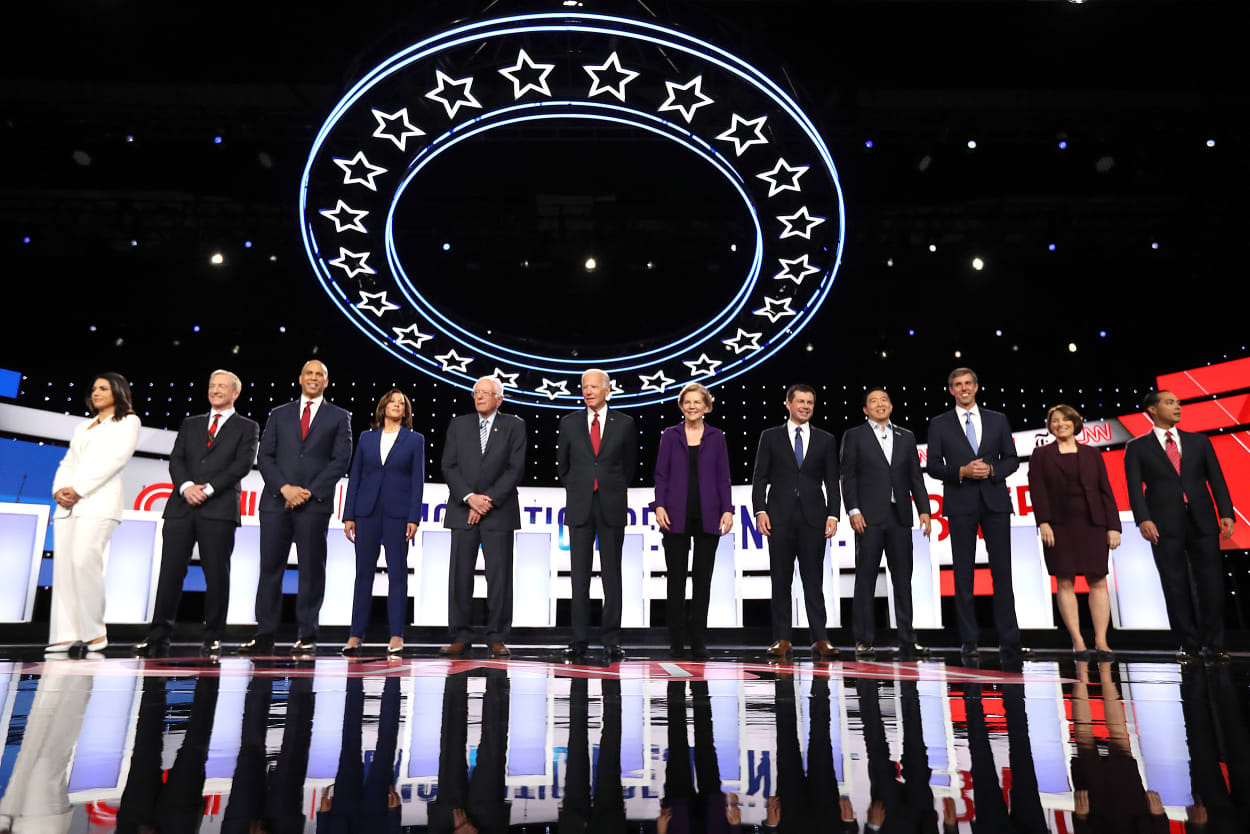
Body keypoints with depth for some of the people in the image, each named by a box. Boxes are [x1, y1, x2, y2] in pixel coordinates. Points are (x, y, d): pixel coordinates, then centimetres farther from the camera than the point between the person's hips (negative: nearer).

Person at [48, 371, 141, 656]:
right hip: (67, 503, 7)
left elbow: (116, 459, -6)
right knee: (63, 565, -2)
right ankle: (66, 634, -1)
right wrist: (59, 489, -1)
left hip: (98, 501, -7)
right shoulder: (82, 427, 28)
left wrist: (79, 489, -12)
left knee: (84, 560, -19)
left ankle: (95, 633, -10)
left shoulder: (128, 421, 8)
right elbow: (67, 462, 19)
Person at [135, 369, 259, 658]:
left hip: (219, 508, -3)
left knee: (216, 573, -2)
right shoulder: (190, 424, 21)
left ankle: (213, 638, 5)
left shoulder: (247, 428, 9)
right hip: (182, 506, 3)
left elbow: (243, 464, -4)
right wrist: (186, 486, -10)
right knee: (170, 571, 2)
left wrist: (209, 488, -13)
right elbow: (176, 460, 9)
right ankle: (159, 636, 8)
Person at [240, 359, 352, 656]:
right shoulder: (279, 414, 16)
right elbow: (265, 456, 8)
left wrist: (310, 492, -9)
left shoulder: (339, 417, 9)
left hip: (315, 503, -2)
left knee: (311, 570, 1)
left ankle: (307, 637, 7)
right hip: (276, 501, 2)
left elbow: (341, 460, 0)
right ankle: (264, 635, 10)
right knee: (270, 568, 3)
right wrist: (284, 487, -7)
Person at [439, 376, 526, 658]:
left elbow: (516, 469, -3)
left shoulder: (514, 426, 5)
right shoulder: (458, 424, 11)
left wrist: (489, 499, -11)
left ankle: (497, 638, 8)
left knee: (499, 576, -1)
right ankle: (460, 637, 12)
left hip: (499, 512, -2)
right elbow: (448, 466, 3)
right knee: (460, 575, 3)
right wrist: (470, 497, -10)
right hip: (463, 510, 2)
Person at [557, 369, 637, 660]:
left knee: (611, 573, 3)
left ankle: (611, 639, 11)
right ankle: (579, 639, 11)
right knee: (580, 574, 4)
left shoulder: (625, 423, 2)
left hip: (612, 507, -1)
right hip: (579, 506, 1)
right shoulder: (569, 423, 5)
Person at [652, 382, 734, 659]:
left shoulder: (717, 437, 7)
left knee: (703, 579, 5)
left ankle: (698, 641, 14)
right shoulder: (670, 435, 5)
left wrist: (727, 509, -5)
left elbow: (723, 477, 5)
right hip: (677, 515, -1)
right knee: (676, 578, 3)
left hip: (707, 516, 1)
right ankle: (677, 641, 13)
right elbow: (661, 474, 2)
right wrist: (659, 506, -10)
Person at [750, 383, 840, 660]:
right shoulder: (770, 437, 8)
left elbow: (832, 482, 9)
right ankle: (782, 639, 9)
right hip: (780, 518, 0)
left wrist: (833, 515, -2)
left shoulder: (825, 440, 11)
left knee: (814, 580, 1)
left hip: (813, 518, 1)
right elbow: (759, 478, 4)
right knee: (781, 580, 3)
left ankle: (819, 639, 5)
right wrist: (760, 511, -7)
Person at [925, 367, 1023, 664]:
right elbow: (933, 466, 1)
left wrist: (991, 469, -10)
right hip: (960, 504, -1)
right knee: (963, 575, 2)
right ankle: (968, 643, 8)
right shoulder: (939, 424, 6)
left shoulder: (998, 420, 11)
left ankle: (1009, 641, 6)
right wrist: (962, 471, -14)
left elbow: (1011, 459, 10)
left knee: (1002, 572, 0)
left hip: (995, 501, 1)